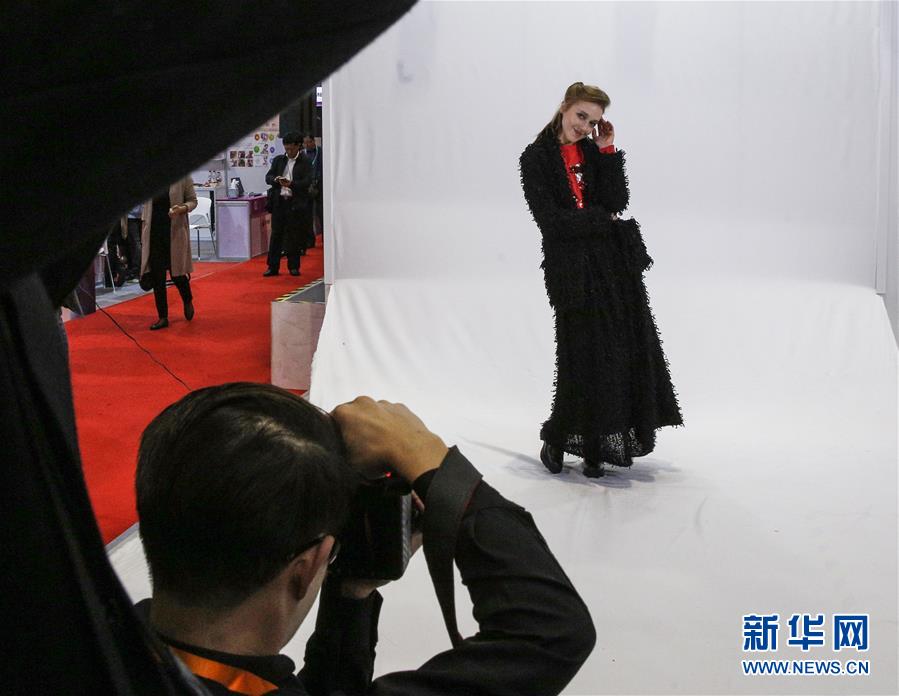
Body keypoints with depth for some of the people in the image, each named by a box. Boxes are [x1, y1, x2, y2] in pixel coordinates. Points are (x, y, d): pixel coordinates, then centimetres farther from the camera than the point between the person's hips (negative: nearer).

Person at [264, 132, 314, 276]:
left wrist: (291, 184, -26)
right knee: (276, 233, 2)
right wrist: (276, 180, -16)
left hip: (295, 203, -2)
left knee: (294, 236, 2)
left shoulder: (305, 163, 2)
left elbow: (307, 181, -10)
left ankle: (294, 266, 11)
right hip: (279, 201, 3)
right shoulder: (278, 160, 12)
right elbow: (268, 177, 7)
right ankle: (273, 267, 5)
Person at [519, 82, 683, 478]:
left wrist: (607, 151, -4)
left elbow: (616, 202, -3)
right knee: (584, 355, -4)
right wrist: (604, 219, -4)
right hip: (573, 269, -4)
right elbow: (551, 221, -10)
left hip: (615, 262, 5)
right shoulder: (536, 158, -1)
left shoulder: (596, 152, 12)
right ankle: (557, 439, 14)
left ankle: (593, 447, 9)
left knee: (623, 353, 1)